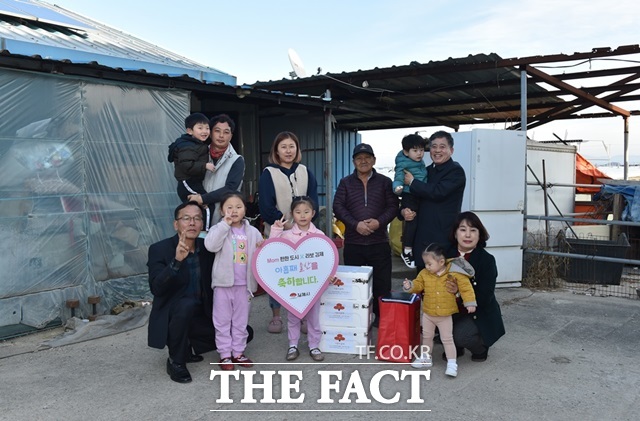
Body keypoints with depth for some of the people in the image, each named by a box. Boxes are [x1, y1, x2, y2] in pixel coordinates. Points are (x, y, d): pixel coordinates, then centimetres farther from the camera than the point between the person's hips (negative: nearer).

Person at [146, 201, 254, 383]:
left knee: (244, 333, -3)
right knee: (187, 304, -38)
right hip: (171, 317, -5)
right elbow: (156, 288, -26)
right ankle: (175, 361, -16)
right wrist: (176, 261, -38)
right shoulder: (159, 249, -14)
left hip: (201, 316, 5)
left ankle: (189, 348, 9)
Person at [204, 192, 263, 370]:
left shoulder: (252, 232, 5)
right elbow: (210, 245, -23)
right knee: (223, 321, 6)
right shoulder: (219, 229, -4)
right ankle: (225, 354, 16)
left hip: (244, 284, 3)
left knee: (241, 321, 13)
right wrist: (225, 224, -22)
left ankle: (238, 352, 25)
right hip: (223, 283, -3)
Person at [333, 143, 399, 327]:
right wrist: (355, 224, -15)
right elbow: (338, 207, 0)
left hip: (379, 242, 0)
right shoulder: (345, 183, 8)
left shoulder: (385, 182, 8)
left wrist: (379, 222, -16)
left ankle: (381, 317, 15)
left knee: (382, 282, 2)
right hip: (353, 243, 1)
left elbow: (393, 206, 2)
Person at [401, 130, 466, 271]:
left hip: (444, 240, -7)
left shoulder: (456, 171, -4)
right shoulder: (427, 171, 17)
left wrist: (412, 182, -8)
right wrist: (403, 211, -1)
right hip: (422, 238, 7)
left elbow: (438, 192, -20)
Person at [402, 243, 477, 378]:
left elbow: (466, 287, -13)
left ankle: (452, 363, 14)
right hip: (428, 313, 4)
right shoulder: (424, 273, -6)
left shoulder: (455, 274, -16)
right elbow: (418, 285, 2)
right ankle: (426, 357, 38)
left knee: (447, 339, 3)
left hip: (445, 315, -4)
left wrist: (470, 303, -17)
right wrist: (410, 286, -18)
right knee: (427, 336, 20)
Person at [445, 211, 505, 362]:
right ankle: (455, 347, 10)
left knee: (461, 334, -29)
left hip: (479, 314, -4)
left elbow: (484, 297, -20)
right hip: (454, 311, 4)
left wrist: (459, 292, -35)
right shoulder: (448, 255, -4)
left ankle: (481, 348, 8)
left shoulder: (487, 260, -15)